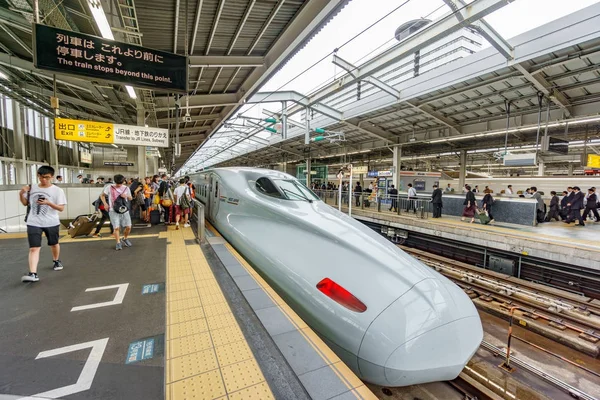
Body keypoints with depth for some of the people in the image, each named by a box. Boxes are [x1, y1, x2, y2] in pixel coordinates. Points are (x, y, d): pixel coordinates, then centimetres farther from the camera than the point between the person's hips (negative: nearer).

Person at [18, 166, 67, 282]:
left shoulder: (57, 190, -7)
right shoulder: (32, 188, 4)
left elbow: (61, 208, -9)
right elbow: (25, 203, 14)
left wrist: (49, 203, -25)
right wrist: (21, 193, -3)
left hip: (51, 223, -1)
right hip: (34, 223, 2)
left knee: (54, 244, 17)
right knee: (34, 248, -7)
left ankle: (56, 261, 42)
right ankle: (33, 274, -10)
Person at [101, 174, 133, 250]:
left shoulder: (126, 188, 7)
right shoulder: (109, 187, -1)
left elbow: (131, 198, 17)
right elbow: (102, 195, 10)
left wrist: (126, 196, -6)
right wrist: (105, 203, -5)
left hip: (124, 210, 3)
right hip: (114, 211, -2)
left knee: (128, 226, 0)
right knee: (116, 227, -10)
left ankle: (125, 239, 26)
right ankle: (118, 243, 6)